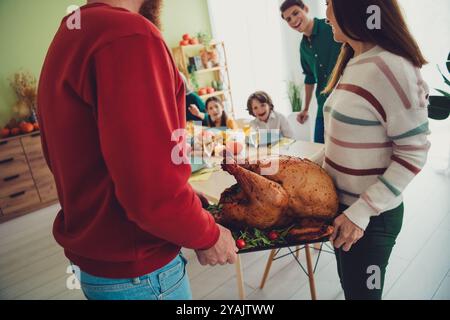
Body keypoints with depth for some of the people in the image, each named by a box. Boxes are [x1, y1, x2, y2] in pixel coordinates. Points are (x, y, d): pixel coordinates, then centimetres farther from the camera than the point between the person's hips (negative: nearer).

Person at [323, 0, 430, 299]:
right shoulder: (353, 62, 5)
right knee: (349, 285, 26)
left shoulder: (390, 68, -22)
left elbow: (413, 154, -20)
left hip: (371, 217, -8)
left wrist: (361, 212, -21)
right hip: (341, 204, 8)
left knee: (361, 291, 13)